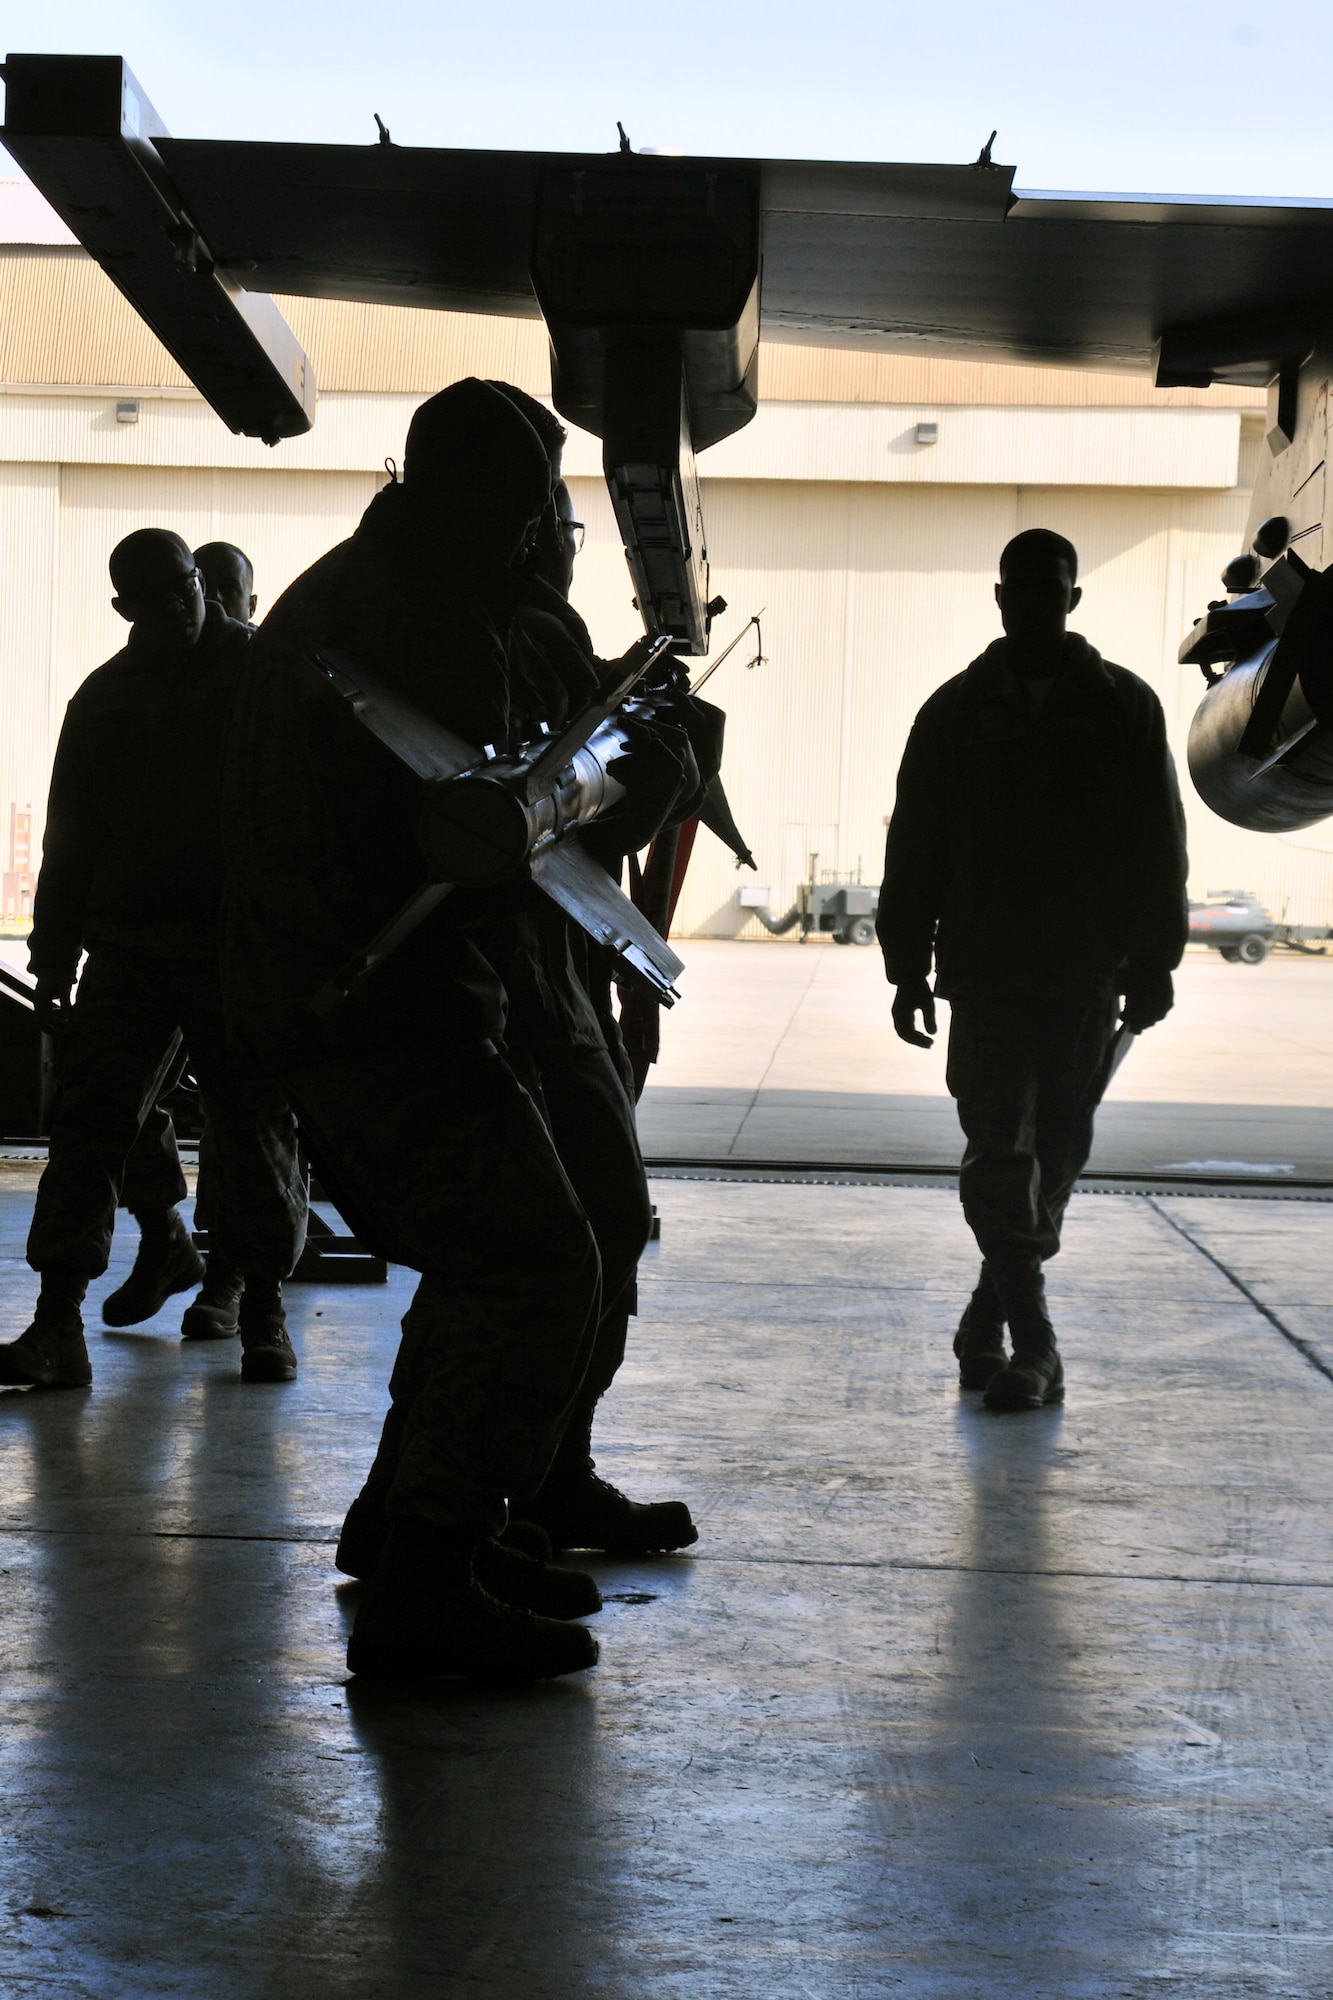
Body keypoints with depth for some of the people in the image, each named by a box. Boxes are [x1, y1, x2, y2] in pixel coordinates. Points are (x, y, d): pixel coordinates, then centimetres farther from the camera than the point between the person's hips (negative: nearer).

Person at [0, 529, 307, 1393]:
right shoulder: (104, 697, 14)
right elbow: (70, 839, 17)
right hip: (125, 942, 3)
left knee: (257, 1129, 2)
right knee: (89, 1122, -6)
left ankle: (265, 1313, 16)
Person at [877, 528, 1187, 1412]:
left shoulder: (1126, 707, 5)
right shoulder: (958, 710, 6)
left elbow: (1159, 845, 6)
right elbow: (915, 848, 7)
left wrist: (1152, 962, 1)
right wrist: (910, 966, 3)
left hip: (1087, 975, 1)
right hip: (985, 968, -1)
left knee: (1055, 1154, 7)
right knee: (999, 1151, -10)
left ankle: (994, 1313, 24)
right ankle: (1034, 1342, -9)